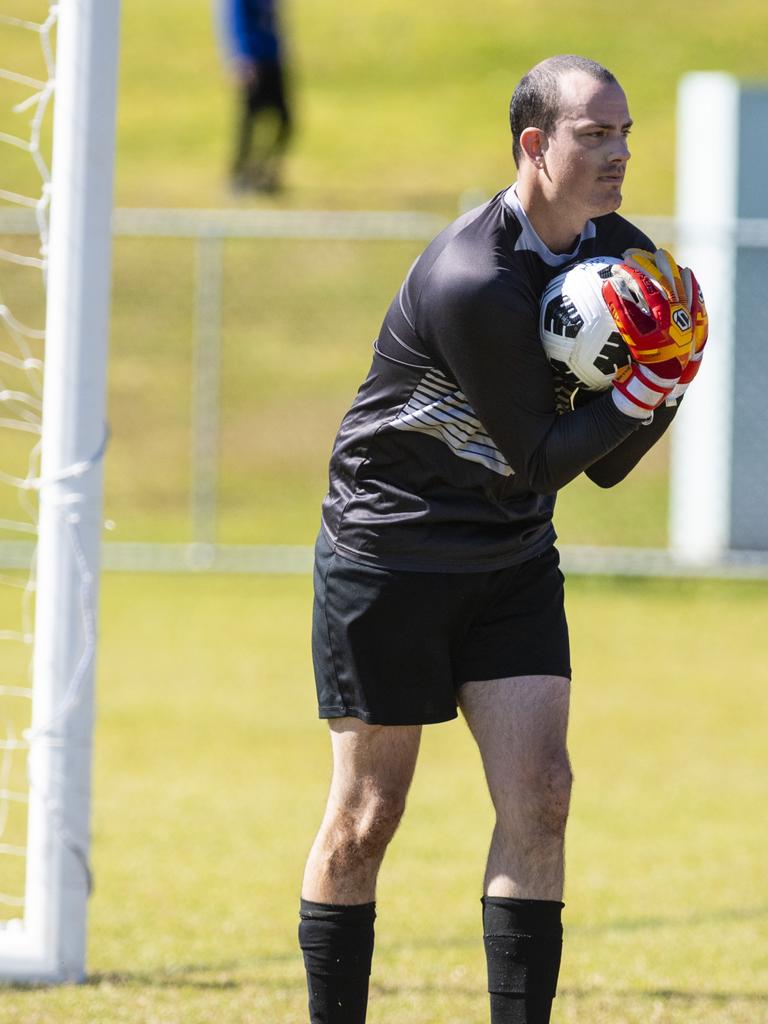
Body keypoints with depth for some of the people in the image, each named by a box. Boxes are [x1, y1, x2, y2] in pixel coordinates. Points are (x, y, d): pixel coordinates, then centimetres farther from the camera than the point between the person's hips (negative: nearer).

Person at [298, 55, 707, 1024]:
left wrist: (664, 380, -14)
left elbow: (606, 465, 2)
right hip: (387, 552, -6)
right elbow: (536, 460, -20)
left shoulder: (623, 259, -2)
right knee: (365, 816, 2)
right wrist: (643, 391, -23)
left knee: (538, 794, -7)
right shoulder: (472, 283, -26)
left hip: (512, 561, 6)